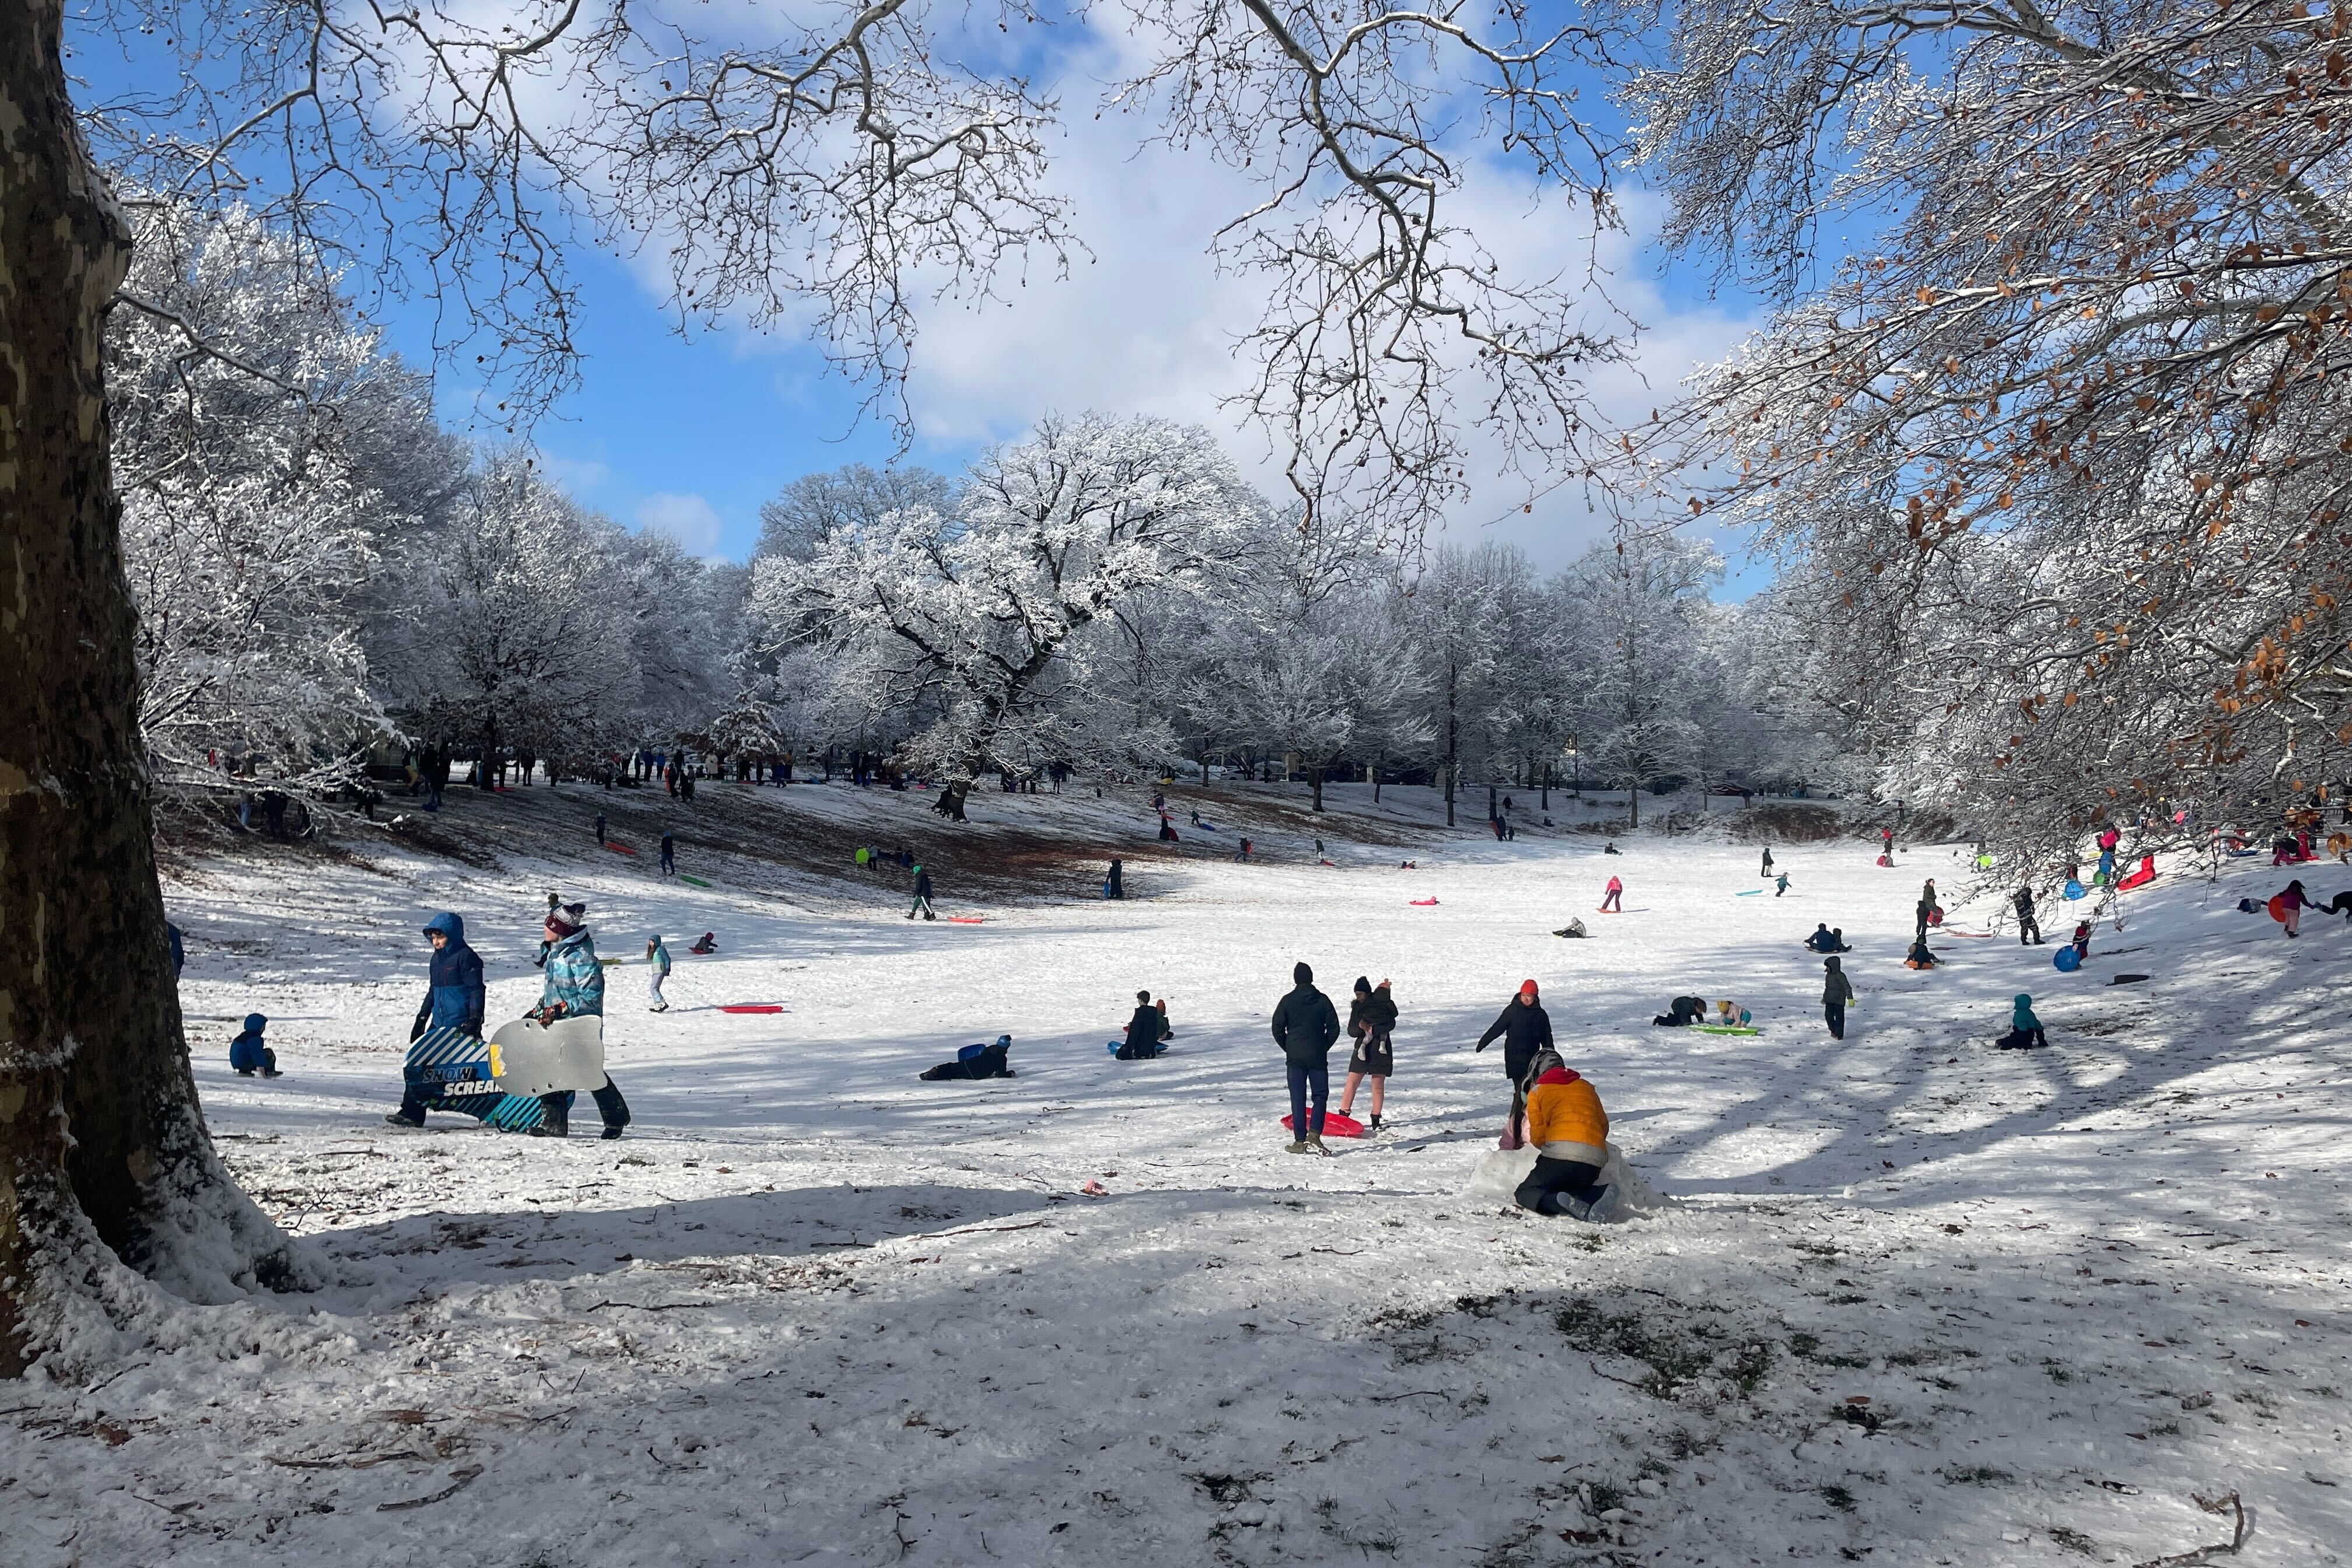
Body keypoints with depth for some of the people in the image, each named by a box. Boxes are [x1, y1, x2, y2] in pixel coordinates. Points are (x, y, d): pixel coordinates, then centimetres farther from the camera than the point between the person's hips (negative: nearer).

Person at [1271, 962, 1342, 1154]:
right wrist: (1323, 1048, 11)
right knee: (1321, 1096, 9)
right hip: (1318, 1058, 0)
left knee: (1298, 1099, 3)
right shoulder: (1323, 1000, 0)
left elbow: (1277, 1029, -1)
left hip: (1295, 1058, 0)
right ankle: (1314, 1134, -7)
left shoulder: (1288, 1001, -2)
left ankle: (1300, 1141, 3)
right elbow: (1334, 1028, 1)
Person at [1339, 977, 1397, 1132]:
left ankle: (1376, 1119, 5)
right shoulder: (1356, 1007, 7)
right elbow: (1351, 1031, 2)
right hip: (1363, 1048, 2)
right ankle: (1344, 1114, 2)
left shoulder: (1383, 1003, -2)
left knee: (1378, 1085, -1)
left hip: (1382, 1049, -2)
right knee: (1352, 1082, -2)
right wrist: (1360, 1027, -20)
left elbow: (1391, 1024, -11)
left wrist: (1374, 1029, -24)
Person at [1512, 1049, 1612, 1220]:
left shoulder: (1537, 1092, 12)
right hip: (1596, 1160, 5)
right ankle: (1595, 1195, -13)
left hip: (1561, 1155, -5)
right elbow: (1604, 1126, 25)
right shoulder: (1586, 1086, 25)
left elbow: (1538, 1137, 6)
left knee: (1523, 1195, 4)